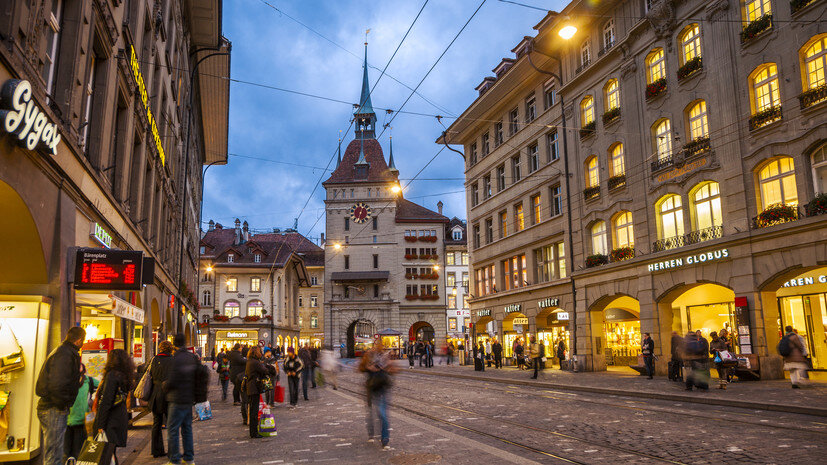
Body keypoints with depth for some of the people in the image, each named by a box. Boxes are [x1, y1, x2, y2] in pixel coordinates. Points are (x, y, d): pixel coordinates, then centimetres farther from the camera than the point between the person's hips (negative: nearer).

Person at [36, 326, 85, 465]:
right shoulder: (65, 355, -19)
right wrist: (62, 405, -18)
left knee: (51, 454, 20)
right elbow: (57, 385, -29)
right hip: (54, 411, -10)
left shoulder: (61, 351, 15)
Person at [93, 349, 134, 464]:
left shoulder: (112, 375, -13)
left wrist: (100, 425, -17)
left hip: (111, 420, -8)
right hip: (122, 419, 8)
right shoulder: (125, 376, 12)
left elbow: (106, 402, -17)